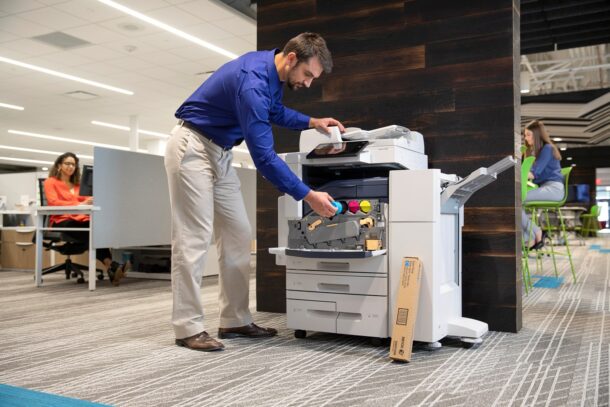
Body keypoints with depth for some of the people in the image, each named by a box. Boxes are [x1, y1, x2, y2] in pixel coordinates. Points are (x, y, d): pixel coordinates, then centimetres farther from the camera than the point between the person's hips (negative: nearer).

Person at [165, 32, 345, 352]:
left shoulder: (272, 72, 1)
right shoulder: (253, 81, -28)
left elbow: (275, 112, 21)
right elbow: (263, 156, -31)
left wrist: (311, 122, 4)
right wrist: (308, 196, -29)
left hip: (220, 152, 9)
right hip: (192, 148, -9)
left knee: (237, 235, 4)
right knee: (194, 238, -10)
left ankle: (234, 320, 9)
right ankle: (187, 328, -2)